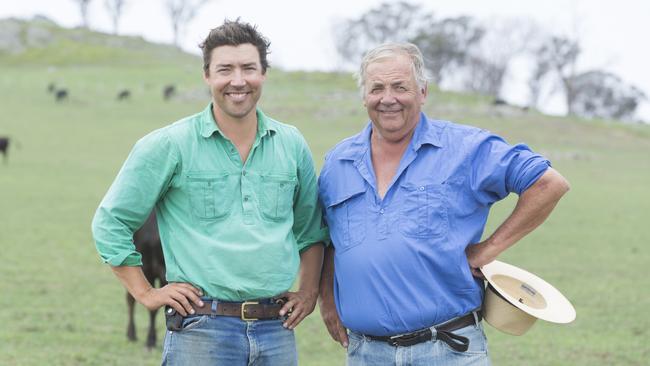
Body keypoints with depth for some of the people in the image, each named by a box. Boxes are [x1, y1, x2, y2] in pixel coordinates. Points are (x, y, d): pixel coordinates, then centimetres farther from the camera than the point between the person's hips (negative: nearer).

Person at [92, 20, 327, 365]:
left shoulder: (292, 145, 10)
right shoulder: (169, 145, -2)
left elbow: (311, 230, 23)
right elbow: (110, 222, 2)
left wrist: (309, 292, 12)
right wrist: (146, 293, -1)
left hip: (276, 329, 4)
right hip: (202, 332, -4)